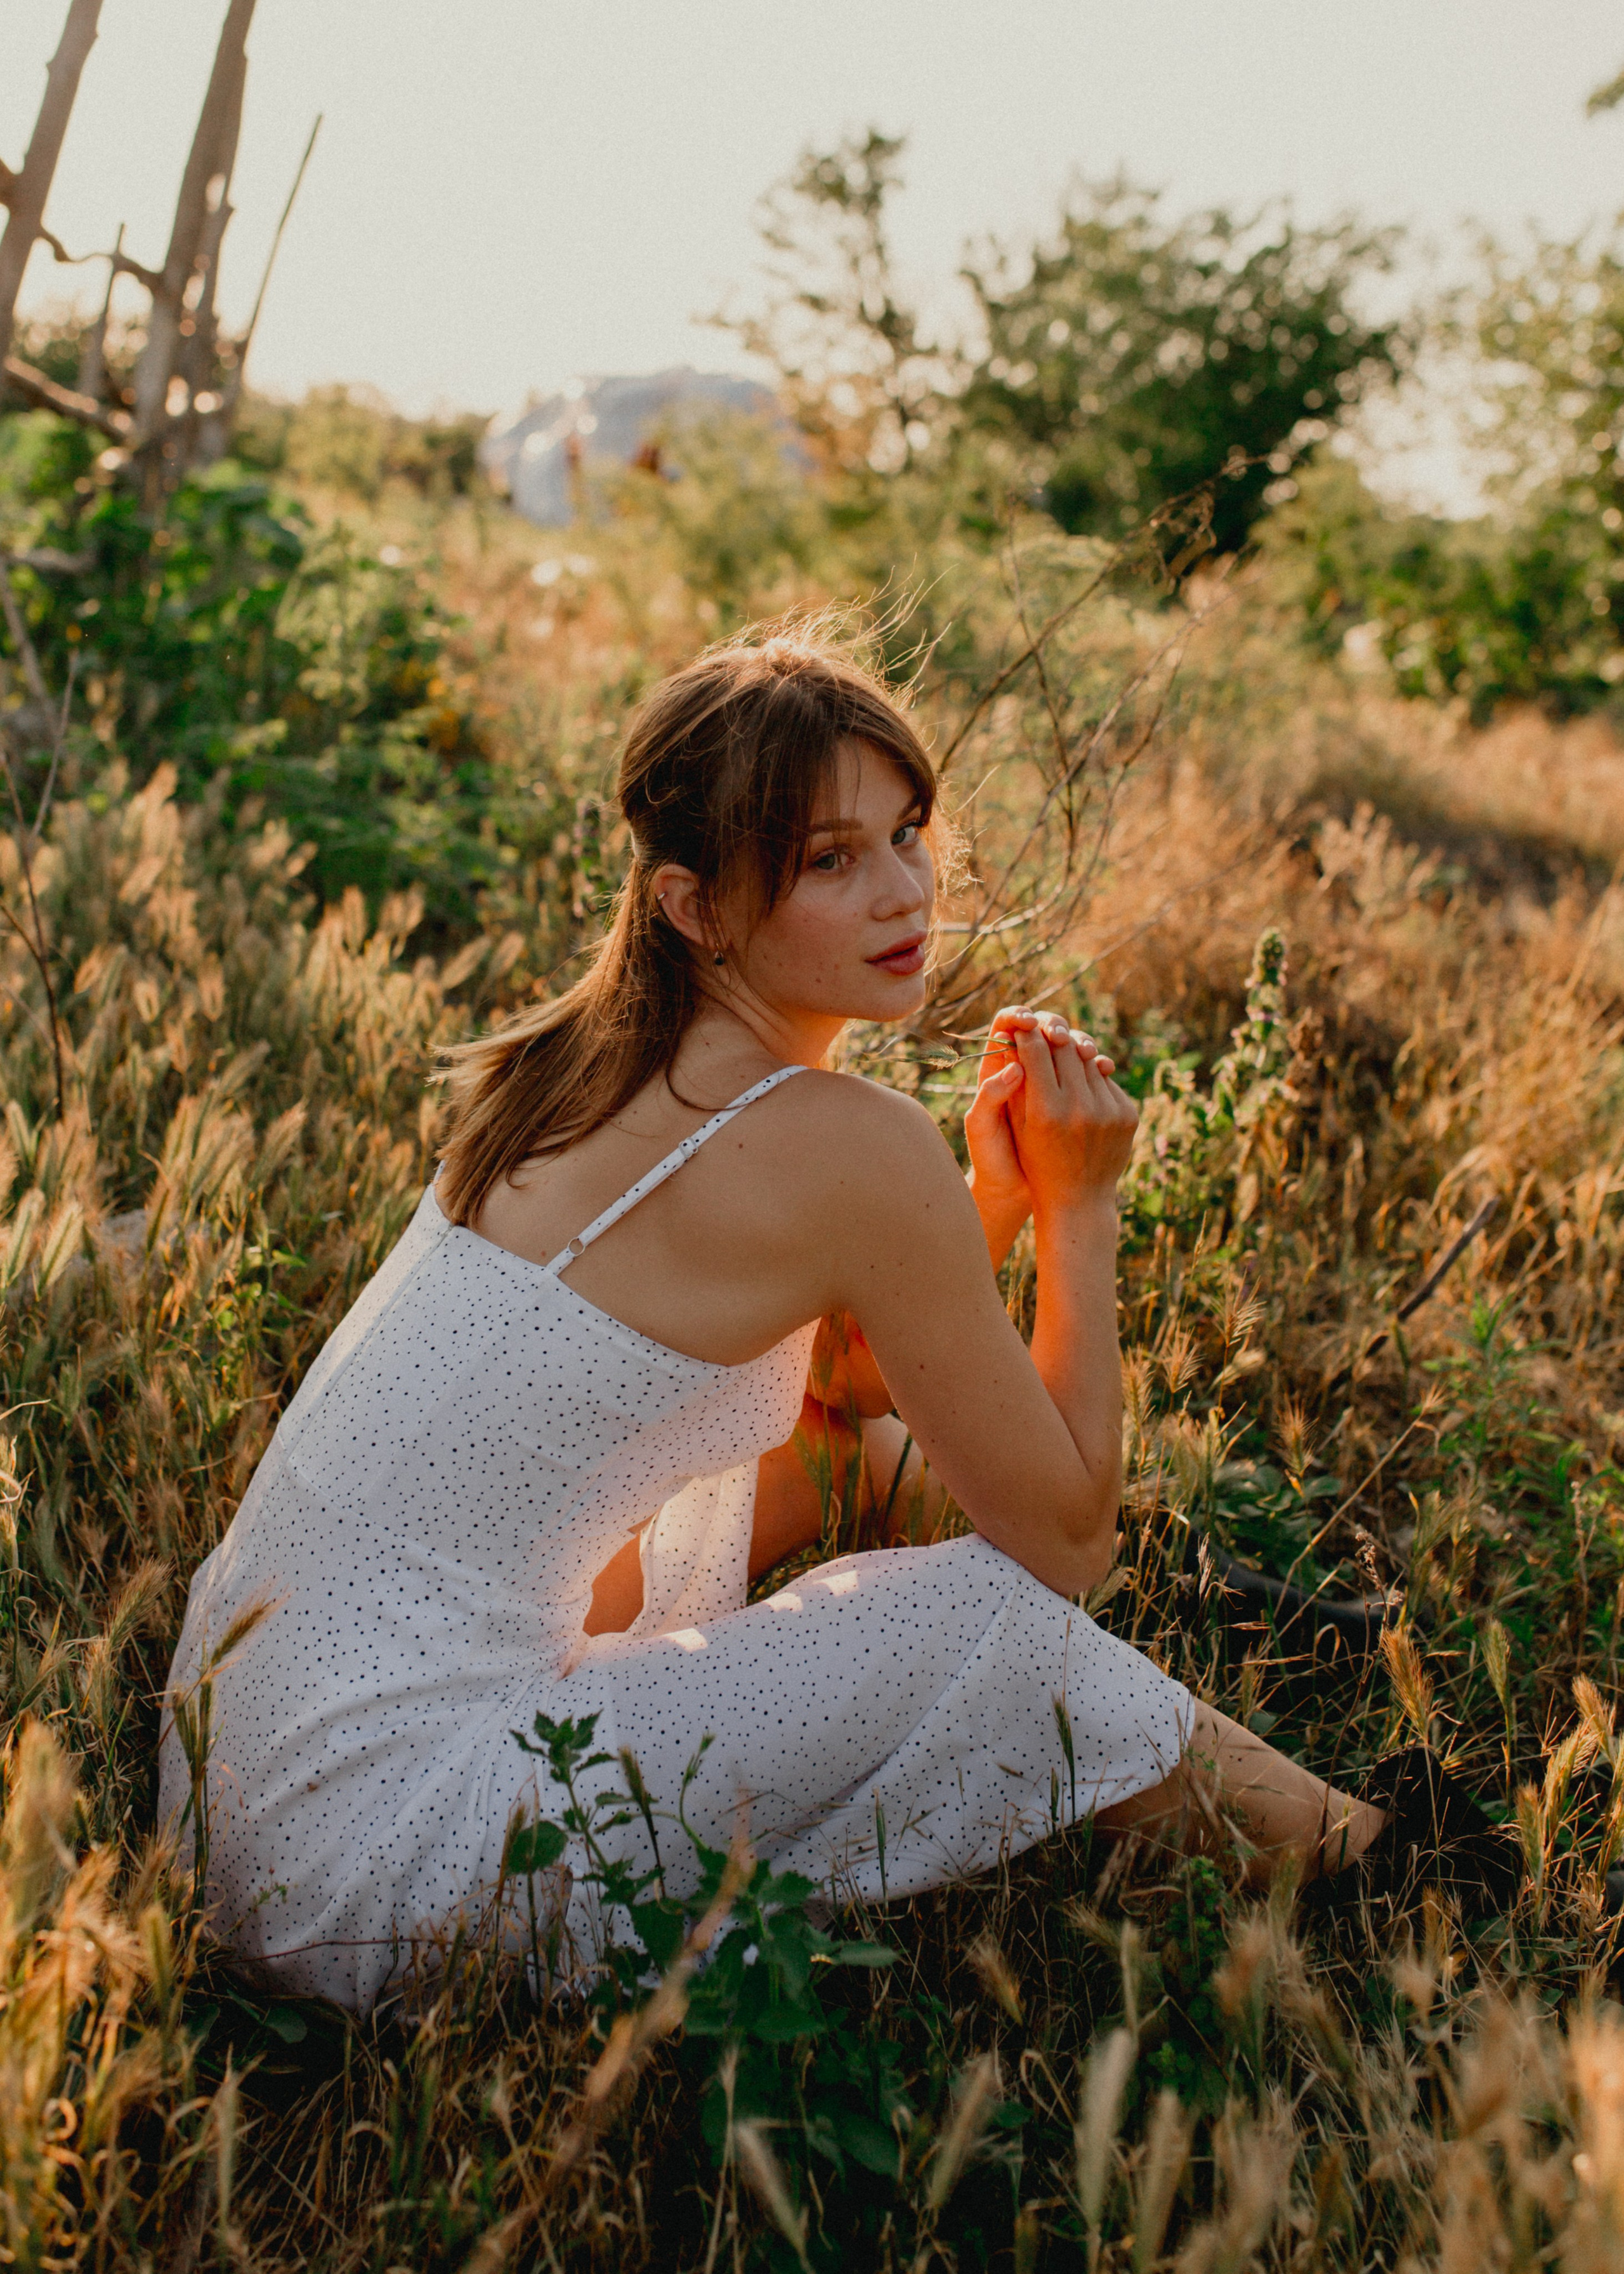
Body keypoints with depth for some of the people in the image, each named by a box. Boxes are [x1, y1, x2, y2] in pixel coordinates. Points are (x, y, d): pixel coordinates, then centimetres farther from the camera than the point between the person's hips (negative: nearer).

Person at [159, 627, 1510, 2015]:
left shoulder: (605, 1056, 6)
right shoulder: (854, 1154, -19)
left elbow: (872, 1376, 18)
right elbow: (1069, 1540, -7)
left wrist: (997, 1189, 2)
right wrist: (1082, 1206, 0)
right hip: (371, 1870, -9)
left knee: (869, 1448, 17)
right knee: (1006, 1619, -8)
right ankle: (1312, 1851, 20)